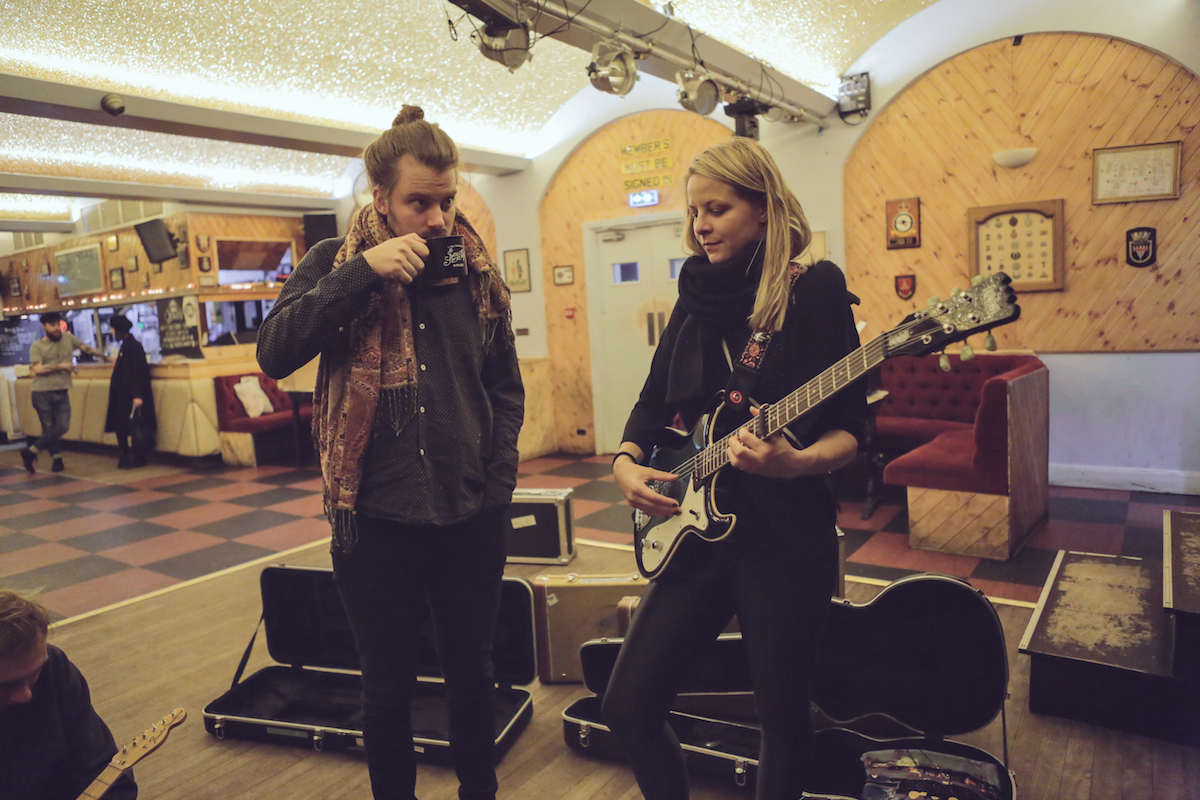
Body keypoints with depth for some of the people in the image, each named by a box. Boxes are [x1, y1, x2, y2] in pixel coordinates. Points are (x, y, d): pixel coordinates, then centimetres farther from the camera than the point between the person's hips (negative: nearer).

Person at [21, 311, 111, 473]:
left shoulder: (68, 338, 10)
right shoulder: (37, 346, -1)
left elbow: (87, 348, 18)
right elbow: (38, 369, -11)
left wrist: (106, 358, 19)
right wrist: (61, 366, -10)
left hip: (62, 393, 3)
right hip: (42, 393, -3)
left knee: (62, 427, -7)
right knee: (49, 428, -1)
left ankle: (30, 452, 6)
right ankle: (56, 457, 10)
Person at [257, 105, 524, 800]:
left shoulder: (476, 272, 5)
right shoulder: (337, 262, 1)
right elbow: (275, 354, -13)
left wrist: (498, 480, 2)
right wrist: (363, 271, -19)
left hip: (471, 516, 2)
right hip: (376, 517, -2)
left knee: (473, 674, 17)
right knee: (388, 688, 13)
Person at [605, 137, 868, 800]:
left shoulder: (814, 290, -7)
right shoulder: (696, 297, 10)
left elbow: (850, 427, -9)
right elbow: (654, 402, 15)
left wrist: (796, 461, -28)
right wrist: (627, 462, -4)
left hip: (785, 537, -5)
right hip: (698, 529, 5)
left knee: (783, 715, 11)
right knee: (628, 705, 6)